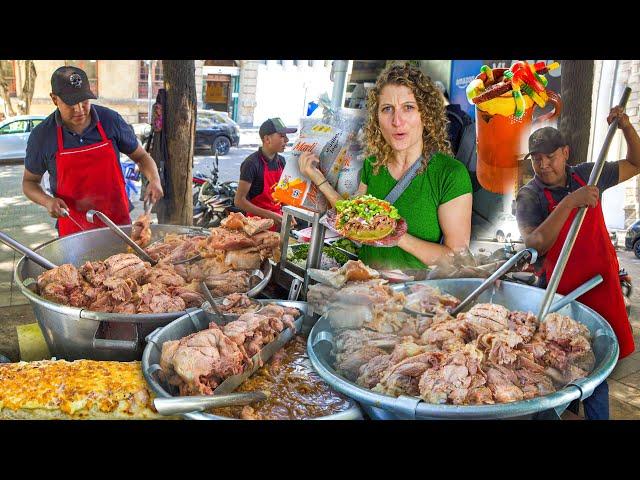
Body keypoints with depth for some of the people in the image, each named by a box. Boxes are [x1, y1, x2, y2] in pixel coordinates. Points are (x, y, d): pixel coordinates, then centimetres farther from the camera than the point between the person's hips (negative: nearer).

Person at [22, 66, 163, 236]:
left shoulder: (111, 120, -6)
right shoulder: (41, 136, -7)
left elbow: (140, 156, 6)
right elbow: (29, 181, 6)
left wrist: (154, 180, -14)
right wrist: (47, 201, -14)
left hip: (119, 221, 1)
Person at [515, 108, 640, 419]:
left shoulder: (585, 175, 4)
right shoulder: (529, 196, -9)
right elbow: (536, 243, -25)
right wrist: (570, 202, -31)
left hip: (601, 286, 4)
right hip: (561, 292, -4)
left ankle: (597, 415, 27)